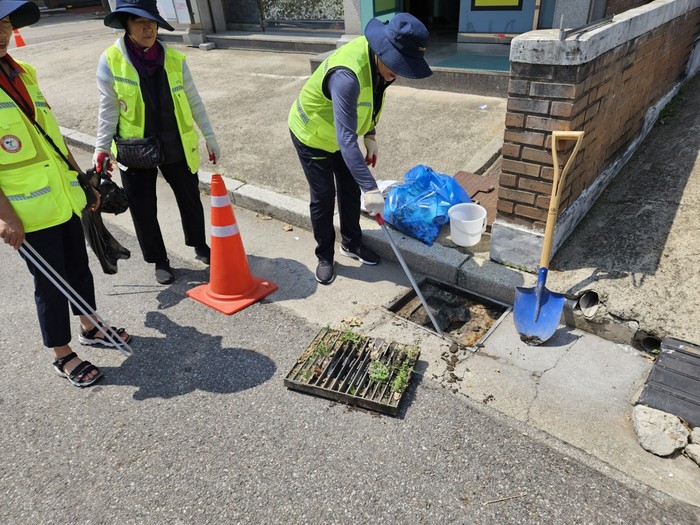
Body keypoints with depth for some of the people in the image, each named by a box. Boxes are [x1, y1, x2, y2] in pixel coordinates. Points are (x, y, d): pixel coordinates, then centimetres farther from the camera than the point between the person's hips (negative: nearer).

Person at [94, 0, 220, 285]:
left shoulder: (175, 59, -5)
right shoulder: (110, 60, -9)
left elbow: (194, 102, 3)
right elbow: (108, 109, -4)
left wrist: (210, 137, 5)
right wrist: (102, 147, -9)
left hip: (177, 148, 1)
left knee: (190, 200, 15)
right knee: (143, 211, 7)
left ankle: (200, 246, 39)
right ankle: (160, 261, 28)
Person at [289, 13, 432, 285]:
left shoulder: (379, 58, -14)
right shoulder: (347, 74, -41)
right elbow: (346, 139, -45)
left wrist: (370, 136, -1)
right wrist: (371, 189, -48)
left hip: (341, 130, 8)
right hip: (312, 133, -7)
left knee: (351, 188, 13)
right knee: (323, 196, -1)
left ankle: (351, 243, 32)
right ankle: (324, 256, 19)